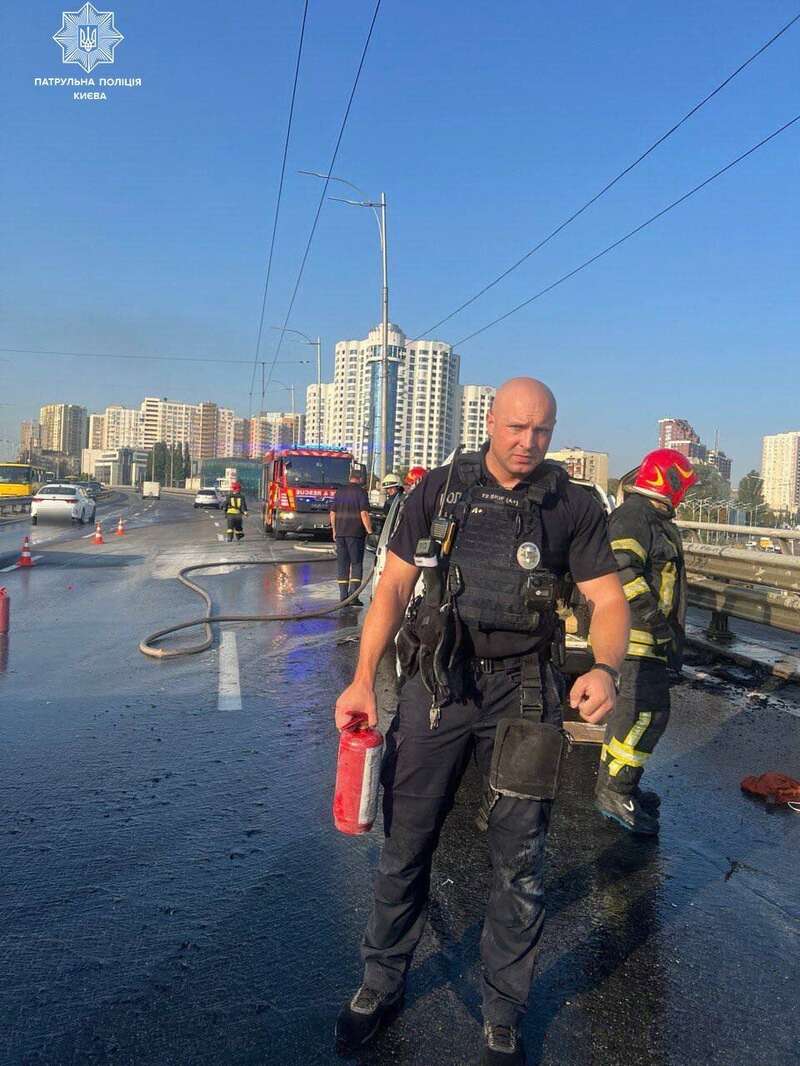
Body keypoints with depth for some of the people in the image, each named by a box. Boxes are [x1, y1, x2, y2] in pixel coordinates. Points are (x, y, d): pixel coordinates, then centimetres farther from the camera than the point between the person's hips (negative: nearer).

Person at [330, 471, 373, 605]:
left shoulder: (339, 491, 12)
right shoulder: (361, 491, -5)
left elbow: (332, 513, 13)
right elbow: (364, 514, -14)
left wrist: (334, 531, 19)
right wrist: (370, 531, -10)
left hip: (340, 533, 5)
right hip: (355, 533, -5)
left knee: (342, 564, 8)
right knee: (356, 564, 1)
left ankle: (343, 596, 8)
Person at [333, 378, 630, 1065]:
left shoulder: (573, 506, 0)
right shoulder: (440, 490, 1)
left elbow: (608, 599, -1)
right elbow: (393, 586, 3)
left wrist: (605, 668, -22)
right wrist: (363, 679, -5)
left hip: (523, 692, 0)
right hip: (436, 681, 1)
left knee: (519, 864, 9)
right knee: (406, 846, 12)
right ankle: (382, 987, 36)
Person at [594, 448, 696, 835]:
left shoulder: (656, 520, 21)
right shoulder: (633, 515, -14)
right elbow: (623, 571, -27)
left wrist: (670, 630, 26)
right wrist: (657, 621, -24)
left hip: (649, 635, 11)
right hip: (635, 633, -11)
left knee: (640, 709, 16)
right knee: (645, 711, -11)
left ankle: (619, 786, 28)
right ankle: (614, 792, -1)